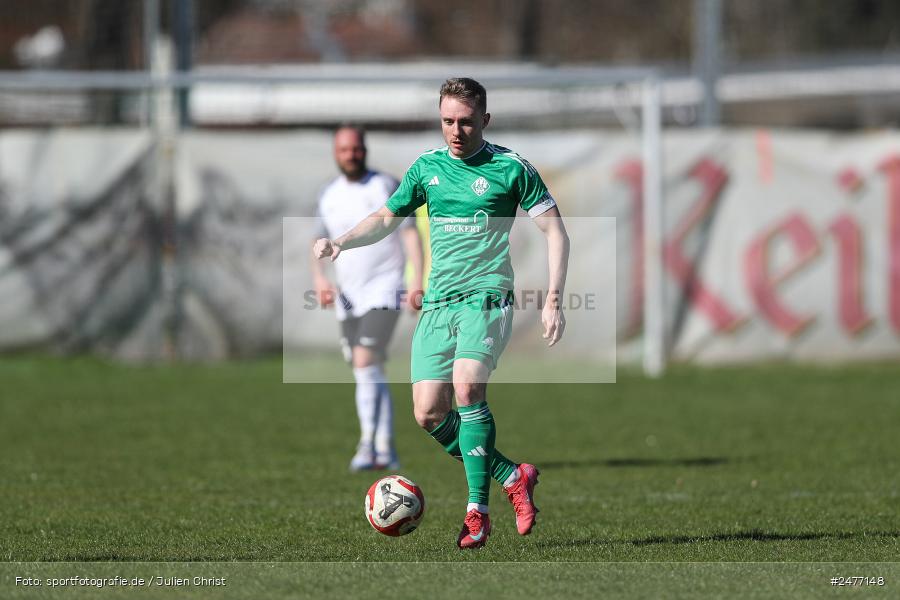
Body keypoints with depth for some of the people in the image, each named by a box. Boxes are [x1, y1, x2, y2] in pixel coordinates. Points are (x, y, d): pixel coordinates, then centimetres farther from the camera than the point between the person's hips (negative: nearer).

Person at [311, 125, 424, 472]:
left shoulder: (386, 186, -5)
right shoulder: (329, 195, 10)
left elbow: (411, 234, -7)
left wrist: (418, 282, -17)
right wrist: (319, 278, -3)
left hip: (383, 290, -6)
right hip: (348, 295, 6)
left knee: (365, 364, -19)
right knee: (370, 375, 9)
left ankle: (368, 445, -19)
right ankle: (386, 450, 16)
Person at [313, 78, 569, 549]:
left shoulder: (510, 168, -2)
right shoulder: (427, 167, 11)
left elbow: (555, 232, 1)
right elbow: (386, 218, 24)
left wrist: (553, 300, -7)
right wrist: (340, 242, 5)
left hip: (486, 296, -5)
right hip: (437, 303, 5)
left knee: (467, 387, -27)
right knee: (429, 414, -3)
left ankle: (477, 511, -22)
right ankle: (512, 477, 16)